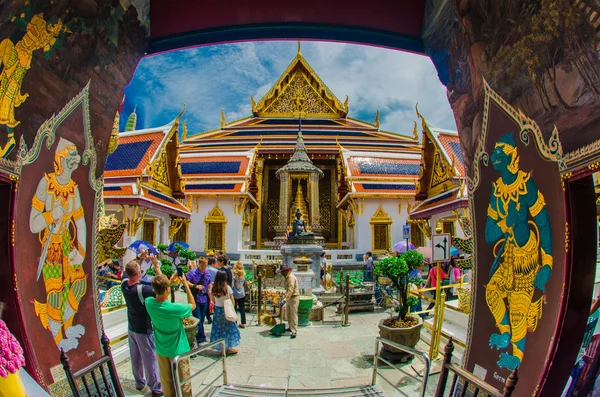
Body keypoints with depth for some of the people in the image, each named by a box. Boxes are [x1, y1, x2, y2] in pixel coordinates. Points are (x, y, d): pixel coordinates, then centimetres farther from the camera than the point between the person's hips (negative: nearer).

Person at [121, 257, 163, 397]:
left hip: (132, 328, 7)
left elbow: (127, 269, 9)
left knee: (135, 357, 21)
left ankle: (139, 383, 38)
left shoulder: (124, 284, -10)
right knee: (150, 359, 7)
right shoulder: (141, 289, -32)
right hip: (144, 330, -7)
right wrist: (157, 266, -32)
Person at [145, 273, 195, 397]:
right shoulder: (175, 308, -33)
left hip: (161, 350, 5)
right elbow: (193, 305, -11)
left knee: (166, 382, 23)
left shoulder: (149, 302, -18)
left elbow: (159, 295, 8)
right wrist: (186, 284, -11)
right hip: (178, 350, -5)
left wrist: (169, 281, 1)